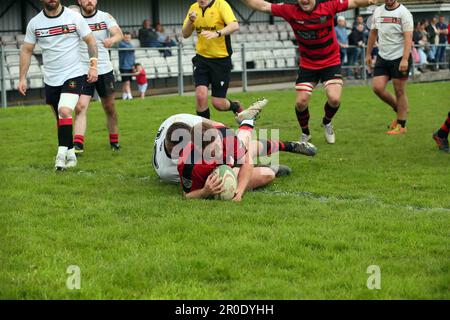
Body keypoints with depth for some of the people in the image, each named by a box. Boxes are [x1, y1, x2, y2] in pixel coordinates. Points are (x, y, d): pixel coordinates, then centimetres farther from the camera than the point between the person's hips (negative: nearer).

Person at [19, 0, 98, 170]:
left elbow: (91, 41, 3)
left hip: (74, 75, -4)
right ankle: (70, 154, 23)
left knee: (64, 111, -23)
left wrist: (93, 66, -7)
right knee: (60, 119, 10)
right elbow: (26, 50, 9)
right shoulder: (34, 23, 2)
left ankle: (62, 153, -19)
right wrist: (22, 78, 3)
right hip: (51, 79, 4)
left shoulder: (74, 17, -4)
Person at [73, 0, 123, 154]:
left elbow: (119, 34, -17)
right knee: (80, 107, -14)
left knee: (110, 108, 11)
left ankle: (114, 141, 26)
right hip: (83, 71, -1)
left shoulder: (105, 17, -1)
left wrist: (112, 39, -40)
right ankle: (78, 145, -18)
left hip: (104, 70, 1)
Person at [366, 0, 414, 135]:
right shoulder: (378, 11, 8)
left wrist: (405, 59, -25)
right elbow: (373, 33, 19)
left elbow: (408, 38, -16)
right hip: (383, 57, 6)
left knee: (399, 91, -1)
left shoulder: (403, 13, -10)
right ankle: (399, 110, 22)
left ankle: (401, 126, 10)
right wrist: (368, 54, 18)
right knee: (377, 88, -2)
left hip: (399, 57, -6)